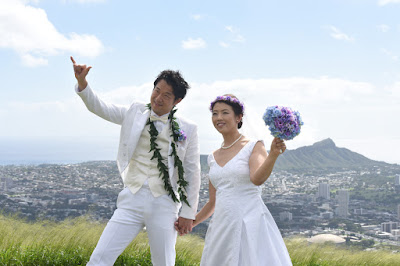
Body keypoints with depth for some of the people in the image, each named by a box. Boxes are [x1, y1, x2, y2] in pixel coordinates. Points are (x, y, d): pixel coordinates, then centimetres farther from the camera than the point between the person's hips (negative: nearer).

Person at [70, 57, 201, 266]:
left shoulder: (187, 130, 1)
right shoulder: (135, 113, 7)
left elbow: (192, 172, 4)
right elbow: (99, 107, 4)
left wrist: (188, 213, 3)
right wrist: (82, 81, -14)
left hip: (164, 204, -1)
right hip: (132, 200, 2)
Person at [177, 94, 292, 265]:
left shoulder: (254, 147, 0)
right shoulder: (214, 157, 15)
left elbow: (257, 179, -20)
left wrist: (273, 154, -35)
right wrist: (191, 222, 15)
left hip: (250, 223, -5)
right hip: (222, 225, 5)